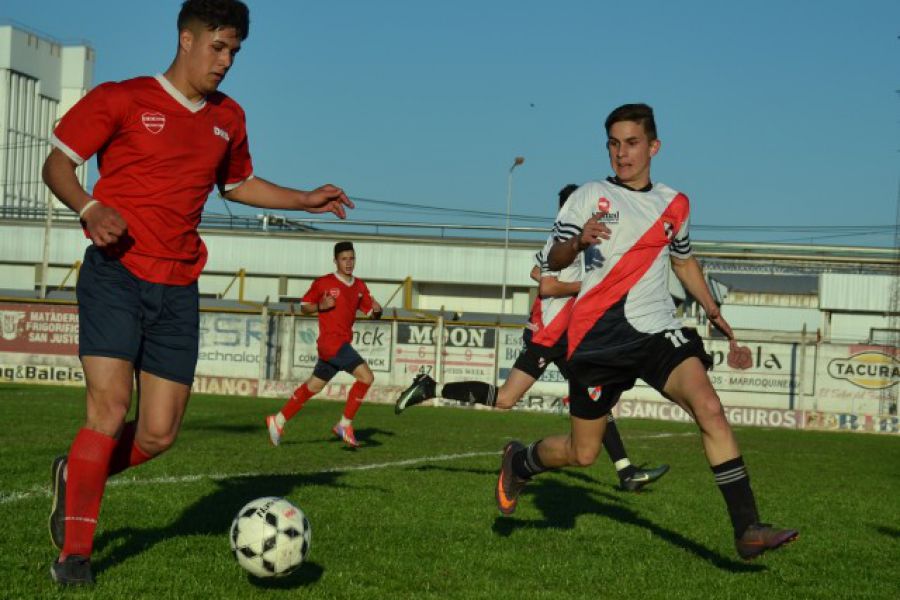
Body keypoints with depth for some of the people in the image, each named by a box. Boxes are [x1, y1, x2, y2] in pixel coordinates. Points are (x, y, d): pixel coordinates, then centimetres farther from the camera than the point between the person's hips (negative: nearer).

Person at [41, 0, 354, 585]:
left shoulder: (228, 118, 15)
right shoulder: (121, 99, -1)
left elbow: (239, 183, 32)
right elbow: (57, 164, 0)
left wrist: (306, 200, 21)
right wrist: (90, 209, -19)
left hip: (178, 289, 5)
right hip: (117, 274, -5)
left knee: (159, 434, 0)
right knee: (110, 408, -16)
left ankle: (76, 476, 29)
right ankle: (75, 552, -2)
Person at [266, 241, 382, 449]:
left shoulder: (359, 286, 13)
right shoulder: (323, 283, -4)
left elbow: (370, 312, 17)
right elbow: (303, 307, 3)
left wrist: (376, 310, -6)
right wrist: (320, 306, -16)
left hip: (343, 343, 7)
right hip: (330, 341, -7)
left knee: (313, 386, 16)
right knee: (366, 377, -19)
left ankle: (278, 420, 28)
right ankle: (345, 425, -8)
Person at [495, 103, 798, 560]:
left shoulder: (673, 204, 15)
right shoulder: (591, 196, 3)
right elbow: (553, 260, -5)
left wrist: (714, 312, 24)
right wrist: (578, 240, -26)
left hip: (658, 330, 3)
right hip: (598, 337, -2)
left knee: (710, 410, -21)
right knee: (581, 453, 4)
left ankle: (747, 530, -22)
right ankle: (518, 461, 37)